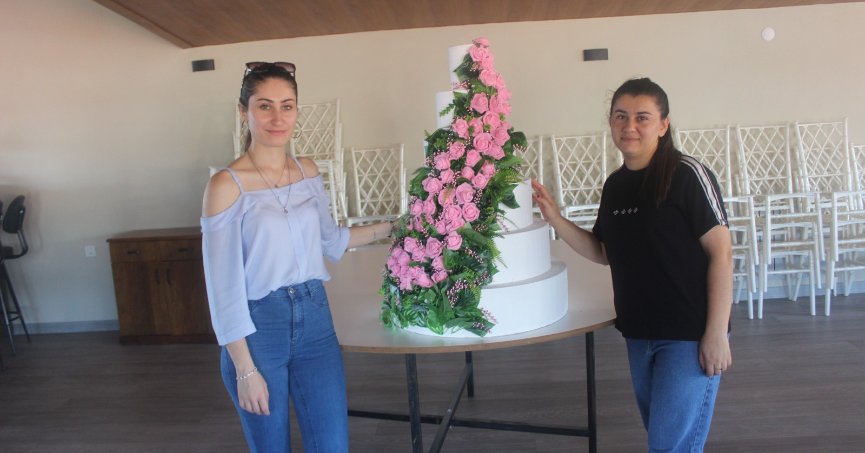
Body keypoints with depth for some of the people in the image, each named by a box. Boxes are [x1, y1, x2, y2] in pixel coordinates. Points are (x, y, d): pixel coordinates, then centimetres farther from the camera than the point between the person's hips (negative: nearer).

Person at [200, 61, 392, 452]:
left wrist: (391, 227, 17)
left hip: (314, 317, 5)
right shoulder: (227, 185, -13)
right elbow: (223, 285, -13)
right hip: (257, 328, -4)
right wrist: (245, 369, -12)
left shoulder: (308, 172, 4)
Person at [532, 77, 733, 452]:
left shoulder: (687, 174, -14)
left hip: (689, 334, -7)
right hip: (638, 334, 7)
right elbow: (604, 253, 12)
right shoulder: (614, 185, 6)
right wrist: (555, 219, -1)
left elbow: (721, 252, -14)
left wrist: (717, 333, -16)